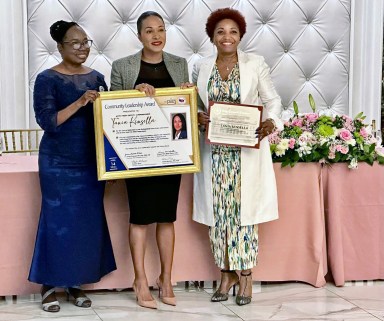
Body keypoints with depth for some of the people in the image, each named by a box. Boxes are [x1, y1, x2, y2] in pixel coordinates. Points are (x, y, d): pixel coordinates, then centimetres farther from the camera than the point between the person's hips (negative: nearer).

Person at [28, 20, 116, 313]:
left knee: (89, 221, 7)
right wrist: (79, 103, -24)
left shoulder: (96, 77, 9)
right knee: (58, 220, -1)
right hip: (59, 164, -5)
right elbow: (47, 121, -15)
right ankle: (49, 284, 12)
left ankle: (75, 282, 20)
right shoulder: (47, 79, -7)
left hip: (91, 162, 5)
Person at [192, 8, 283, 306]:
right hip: (214, 151, 3)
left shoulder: (255, 64, 0)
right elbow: (194, 104, 14)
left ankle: (245, 274, 11)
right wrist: (197, 116, -8)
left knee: (244, 209, 1)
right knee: (218, 211, 5)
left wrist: (270, 121, -16)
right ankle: (227, 272, 16)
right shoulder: (201, 67, 7)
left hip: (247, 150, -2)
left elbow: (273, 100, 3)